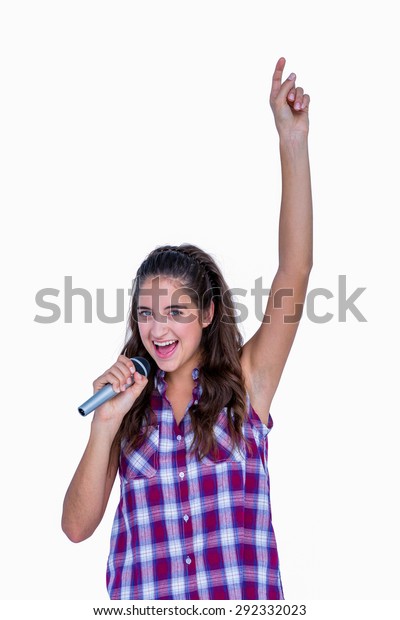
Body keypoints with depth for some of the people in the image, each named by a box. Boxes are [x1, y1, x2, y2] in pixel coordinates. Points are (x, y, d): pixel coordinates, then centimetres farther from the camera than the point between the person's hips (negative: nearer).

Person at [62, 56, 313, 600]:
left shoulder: (245, 383, 3)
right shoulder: (131, 402, 7)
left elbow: (295, 272, -8)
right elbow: (77, 525, 2)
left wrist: (293, 143, -12)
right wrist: (107, 424, -10)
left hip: (244, 595, -1)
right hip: (141, 595, 1)